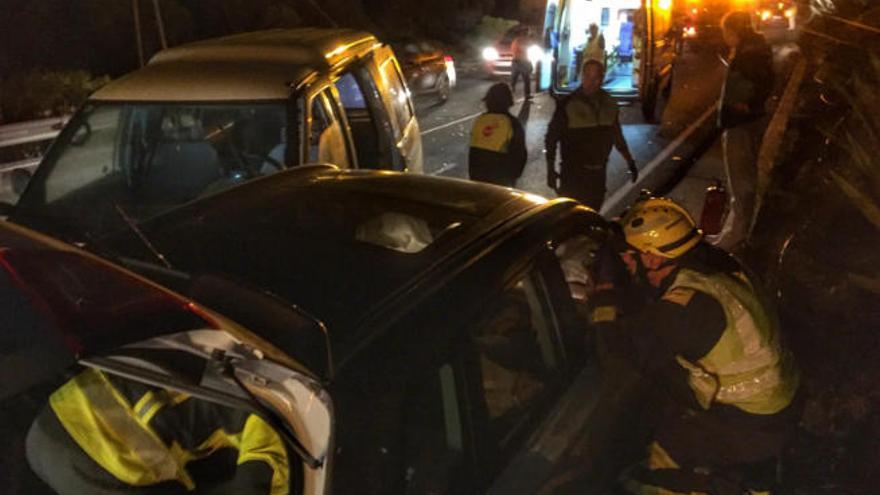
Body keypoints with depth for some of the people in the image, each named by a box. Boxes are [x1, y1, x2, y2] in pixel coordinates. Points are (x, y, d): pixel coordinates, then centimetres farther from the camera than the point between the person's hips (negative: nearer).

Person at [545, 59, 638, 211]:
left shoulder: (609, 104, 2)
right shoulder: (567, 104, -11)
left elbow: (617, 135, 15)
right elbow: (551, 138, -7)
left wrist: (630, 162, 16)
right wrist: (550, 170, -11)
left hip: (598, 172, 5)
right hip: (573, 173, -4)